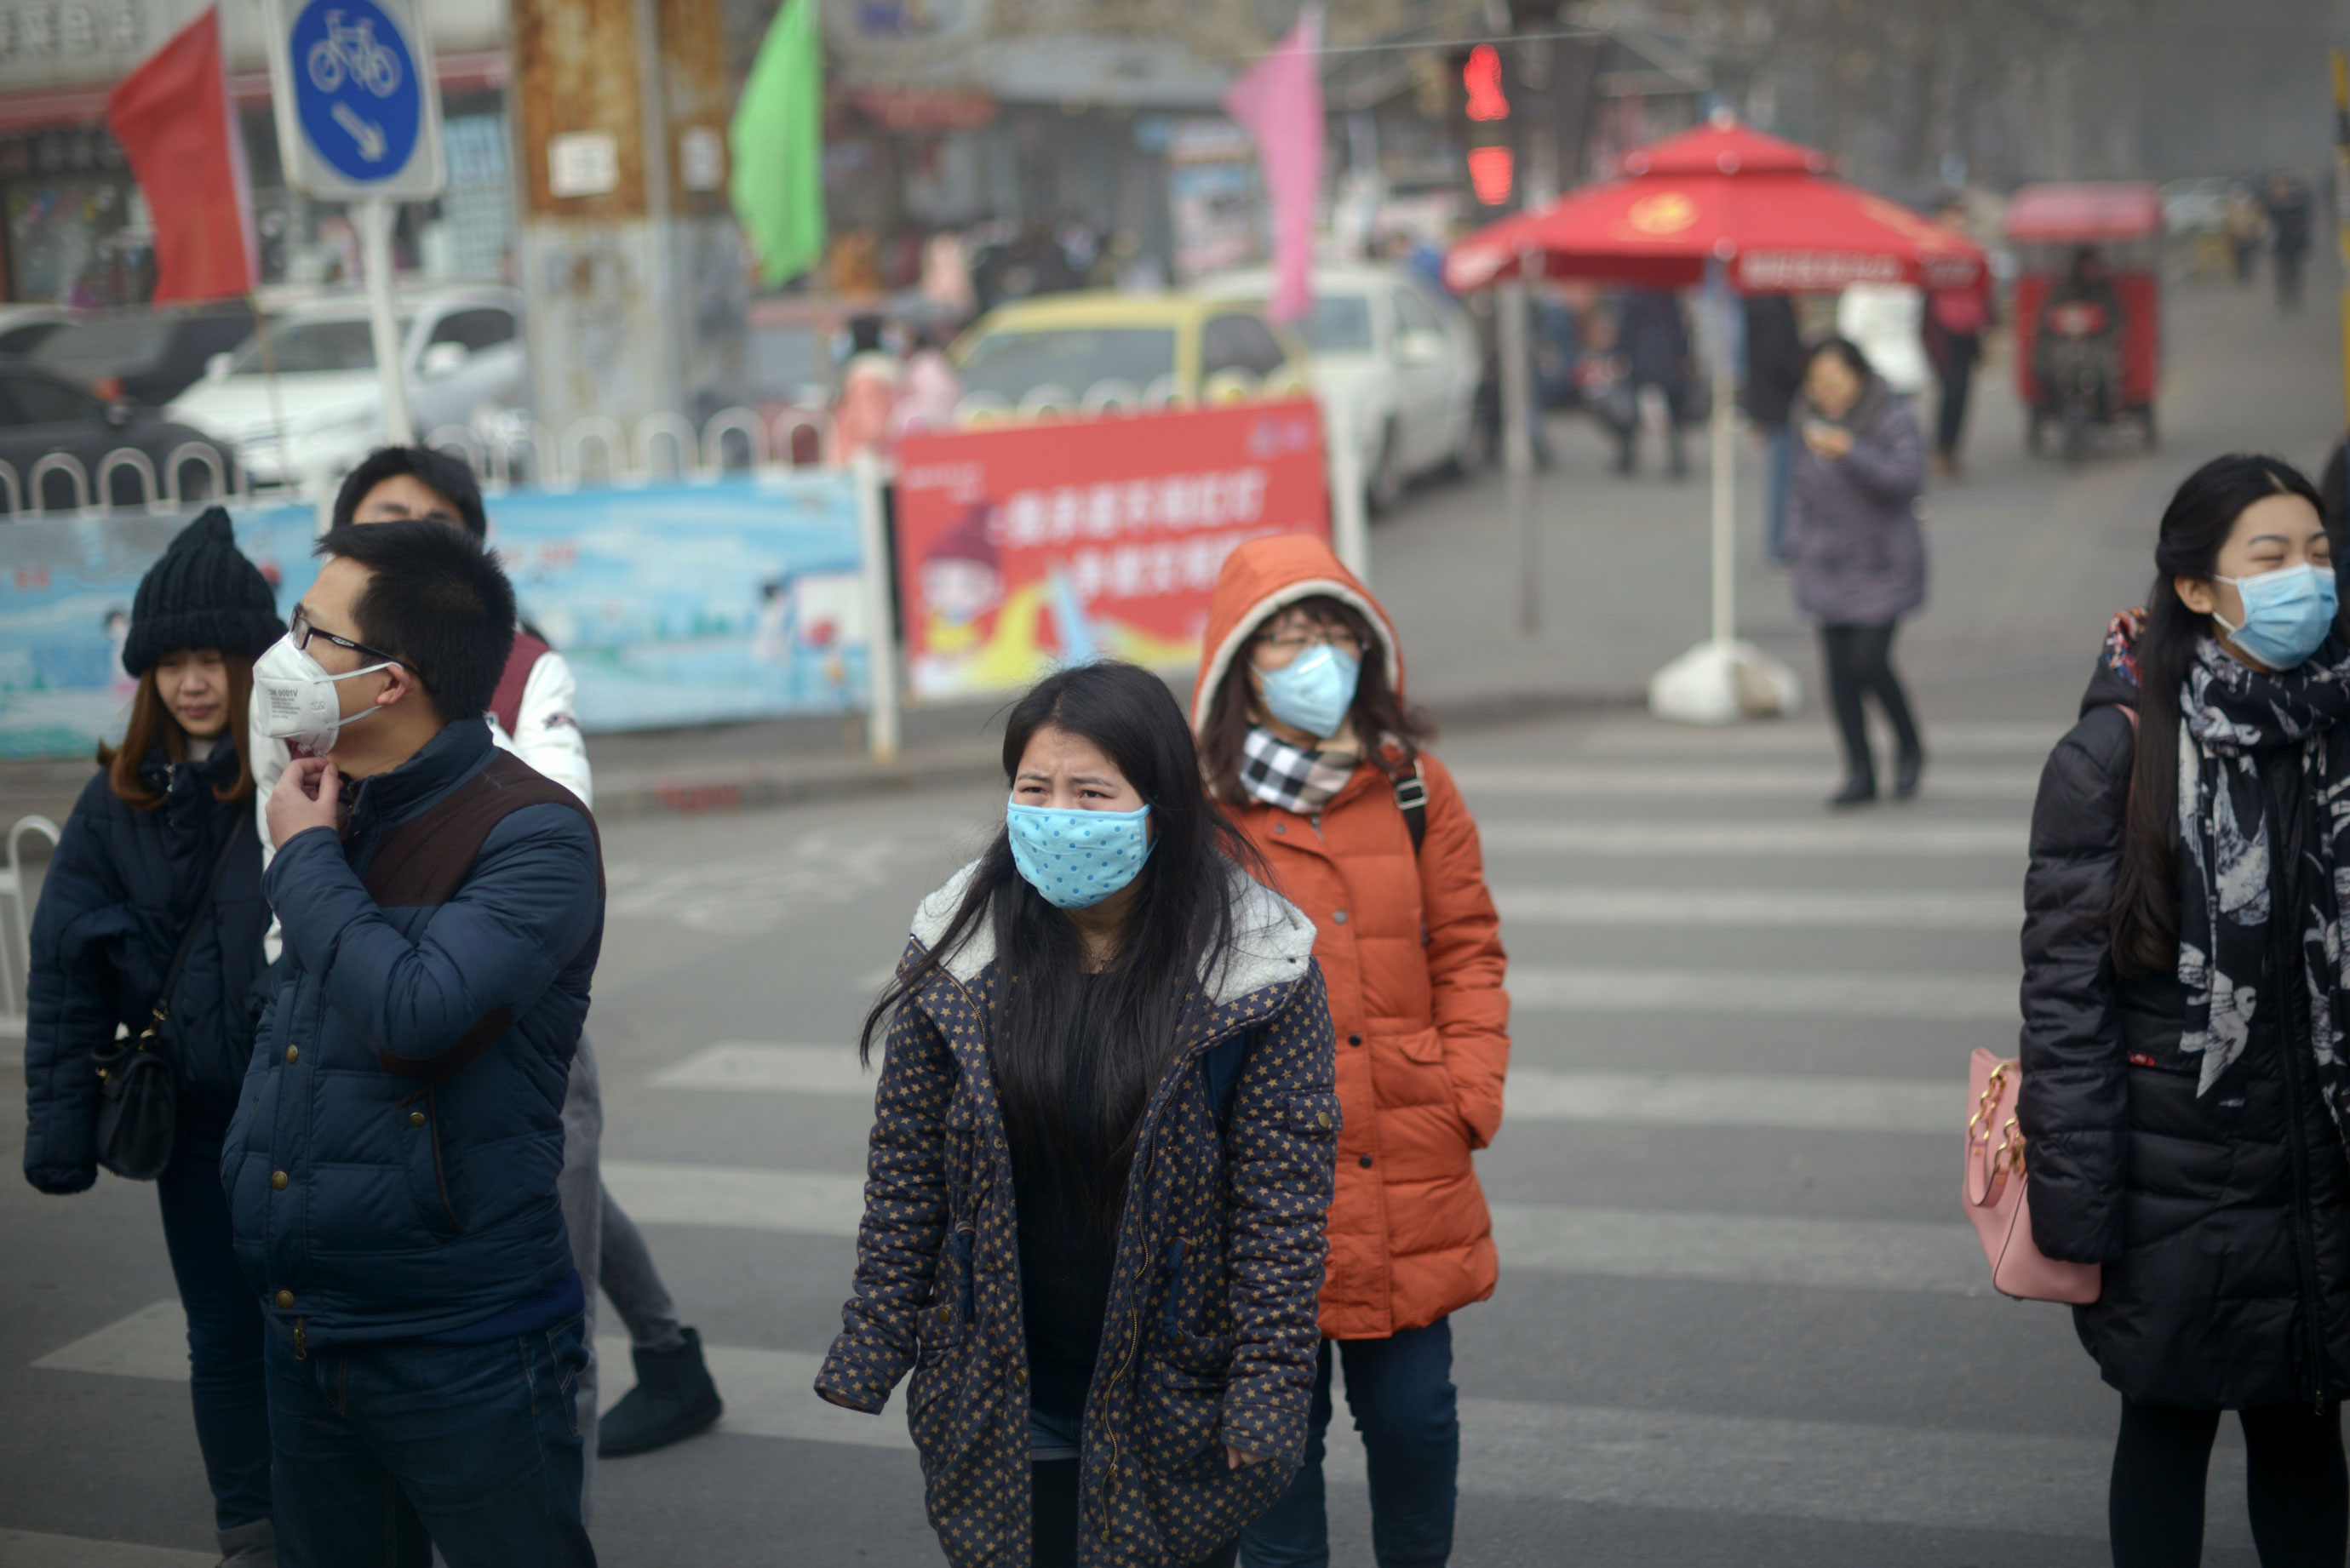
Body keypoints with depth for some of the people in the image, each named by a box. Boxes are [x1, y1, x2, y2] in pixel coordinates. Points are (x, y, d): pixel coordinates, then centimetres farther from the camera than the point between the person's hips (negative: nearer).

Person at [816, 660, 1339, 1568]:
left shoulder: (1260, 968, -11)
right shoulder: (956, 950, -4)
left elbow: (1284, 1194, -10)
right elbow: (906, 1164, 2)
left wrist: (1269, 1389, -12)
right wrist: (872, 1347, 2)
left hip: (1175, 1407, -2)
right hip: (994, 1407, 2)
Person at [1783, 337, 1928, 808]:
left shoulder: (1893, 421, -12)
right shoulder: (1814, 422, 6)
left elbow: (1907, 478, -25)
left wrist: (1849, 452, -35)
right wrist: (1797, 549, 11)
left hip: (1882, 567, -5)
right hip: (1828, 569, 5)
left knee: (1869, 662, -12)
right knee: (1838, 671, 2)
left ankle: (1910, 749, 14)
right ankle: (1860, 774, 12)